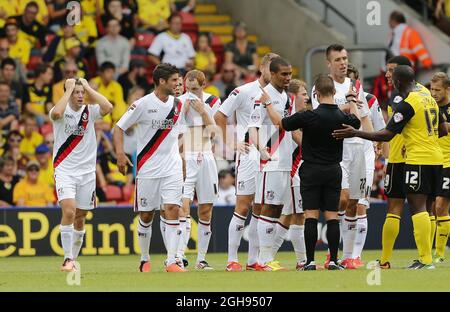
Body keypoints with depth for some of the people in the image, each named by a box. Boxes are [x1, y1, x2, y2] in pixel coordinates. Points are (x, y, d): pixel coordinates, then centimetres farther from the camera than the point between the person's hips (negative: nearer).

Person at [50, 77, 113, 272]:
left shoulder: (89, 111, 6)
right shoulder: (62, 111, -4)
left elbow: (107, 107, -14)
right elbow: (56, 113, -29)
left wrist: (88, 87, -7)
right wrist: (69, 89, -18)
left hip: (86, 172, 4)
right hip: (64, 170, -4)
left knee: (80, 218, 8)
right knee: (69, 212, -20)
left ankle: (73, 259, 21)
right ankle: (67, 259, -17)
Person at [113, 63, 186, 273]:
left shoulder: (178, 104, 6)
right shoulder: (143, 104, -8)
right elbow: (119, 127, -5)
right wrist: (120, 153, -17)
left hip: (172, 167, 3)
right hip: (147, 168, -3)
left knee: (172, 210, -11)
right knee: (146, 215, 5)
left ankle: (171, 262, -14)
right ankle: (144, 260, 22)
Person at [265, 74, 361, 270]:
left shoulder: (309, 116, -16)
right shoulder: (342, 118, -6)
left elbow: (279, 122, -3)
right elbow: (356, 122, 21)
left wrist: (268, 104, 13)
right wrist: (352, 101, 37)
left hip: (312, 170, -3)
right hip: (334, 171, 3)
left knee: (311, 216, -1)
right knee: (332, 216, 5)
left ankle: (310, 262, -4)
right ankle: (333, 261, 1)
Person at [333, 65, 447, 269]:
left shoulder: (406, 103, -12)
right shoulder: (429, 99, 13)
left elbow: (387, 134, -14)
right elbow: (443, 130, 21)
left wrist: (355, 133, -10)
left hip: (418, 160, -8)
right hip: (436, 159, 8)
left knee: (417, 207, -9)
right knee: (425, 209, 12)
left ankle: (425, 259, -16)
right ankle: (426, 256, 11)